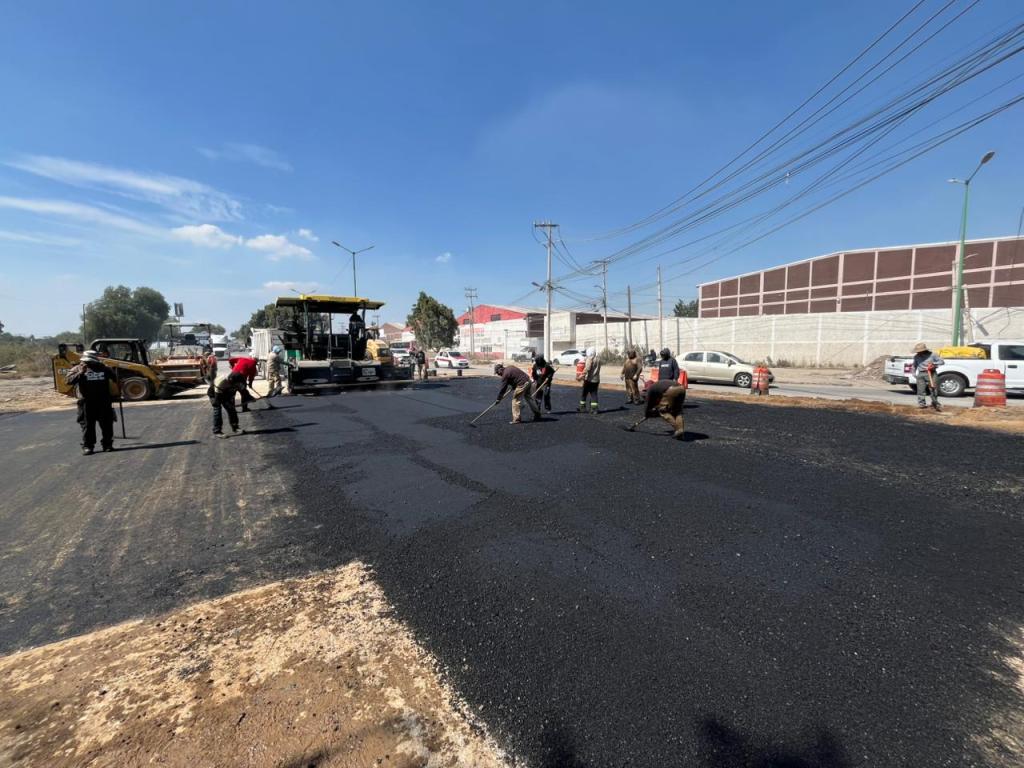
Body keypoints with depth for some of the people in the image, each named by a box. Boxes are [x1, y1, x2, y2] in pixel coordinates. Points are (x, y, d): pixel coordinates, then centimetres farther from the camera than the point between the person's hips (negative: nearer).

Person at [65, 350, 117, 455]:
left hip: (103, 402, 2)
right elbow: (69, 380, -8)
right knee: (87, 425, 2)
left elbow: (114, 378, 23)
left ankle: (107, 444, 15)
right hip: (86, 402, -2)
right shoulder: (77, 369, 4)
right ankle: (87, 446, 10)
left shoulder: (103, 368, 12)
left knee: (107, 424, 5)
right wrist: (80, 373, -21)